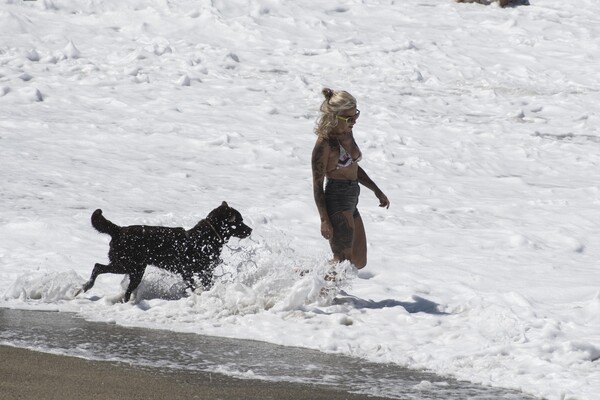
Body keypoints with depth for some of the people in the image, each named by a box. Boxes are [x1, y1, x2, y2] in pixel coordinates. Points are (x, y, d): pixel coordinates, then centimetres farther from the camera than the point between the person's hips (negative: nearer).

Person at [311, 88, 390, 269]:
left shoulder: (348, 134, 11)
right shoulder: (325, 142, -14)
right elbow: (317, 183, -14)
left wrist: (377, 191, 23)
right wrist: (324, 220, -18)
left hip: (351, 203, 9)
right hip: (336, 202, -9)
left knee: (359, 263, 12)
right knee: (343, 262, -10)